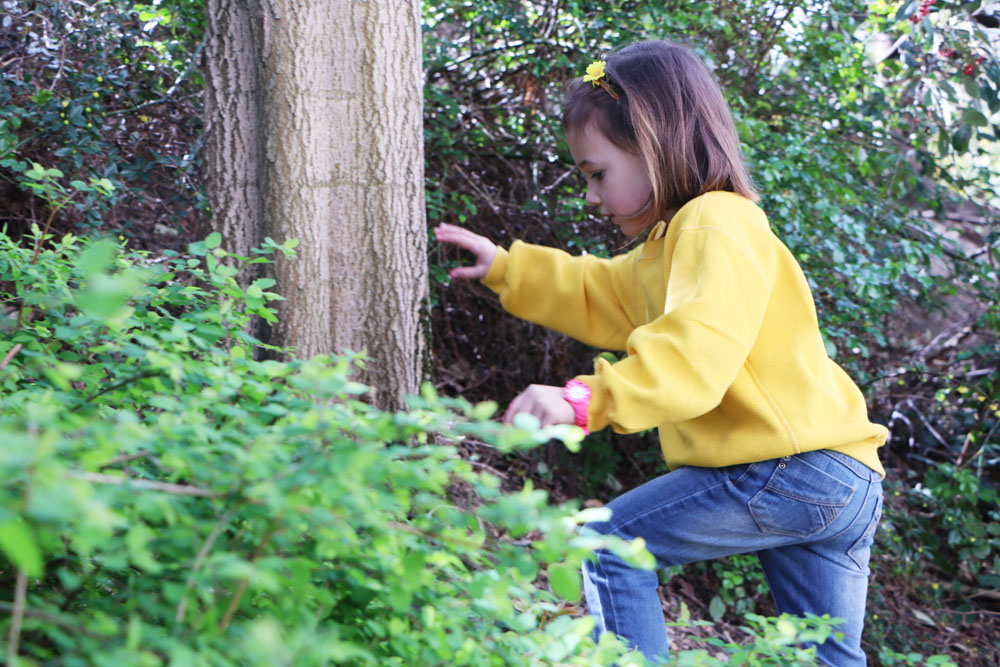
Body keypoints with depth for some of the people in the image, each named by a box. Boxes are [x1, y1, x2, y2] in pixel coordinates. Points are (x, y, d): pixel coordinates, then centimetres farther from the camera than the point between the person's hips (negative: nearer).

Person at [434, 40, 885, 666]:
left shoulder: (719, 228, -11)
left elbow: (698, 354, -27)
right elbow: (597, 297, 37)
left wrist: (586, 399, -36)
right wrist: (506, 269, 32)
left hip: (787, 467, -11)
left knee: (609, 544, -5)